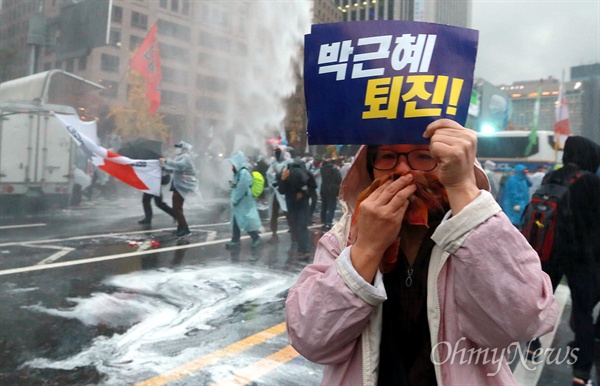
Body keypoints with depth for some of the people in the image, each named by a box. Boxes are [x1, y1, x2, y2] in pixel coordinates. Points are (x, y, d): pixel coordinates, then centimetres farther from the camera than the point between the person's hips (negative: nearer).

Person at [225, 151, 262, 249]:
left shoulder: (244, 173, -20)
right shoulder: (238, 172, 10)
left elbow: (242, 189, -22)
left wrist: (234, 200, -14)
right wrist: (232, 183, -7)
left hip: (244, 203, -9)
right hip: (238, 202, 9)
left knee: (247, 221, 0)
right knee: (236, 221, 11)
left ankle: (256, 238, 16)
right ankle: (235, 240, 20)